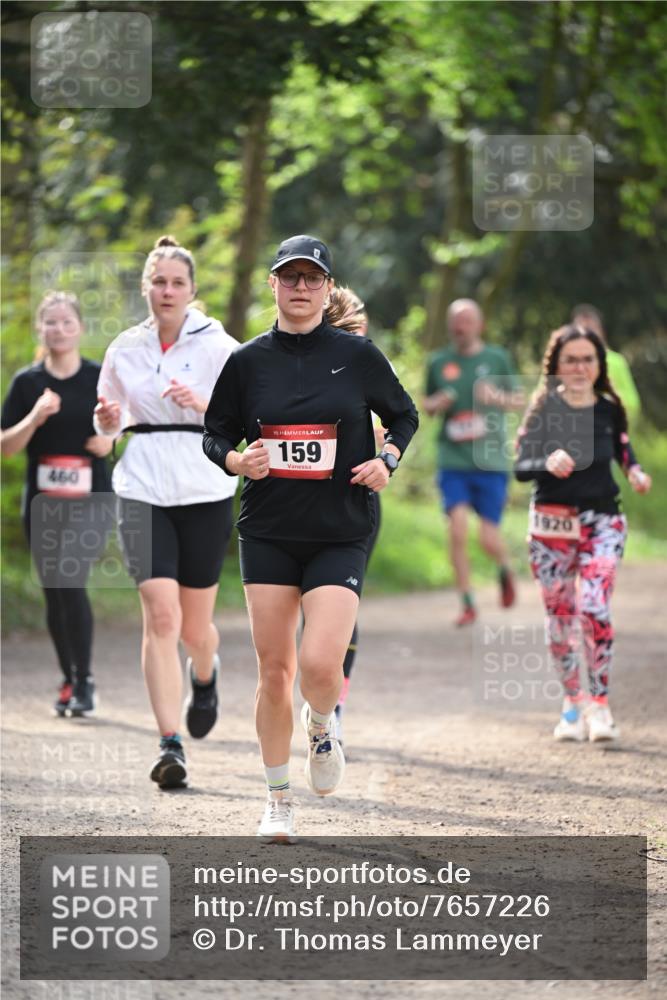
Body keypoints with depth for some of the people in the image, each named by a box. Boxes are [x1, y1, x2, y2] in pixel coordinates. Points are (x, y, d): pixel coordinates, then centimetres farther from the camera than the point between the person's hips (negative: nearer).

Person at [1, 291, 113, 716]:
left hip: (90, 500, -3)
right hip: (42, 502, 3)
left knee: (71, 582, -17)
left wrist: (108, 439, -9)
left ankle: (84, 682, -6)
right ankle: (69, 681, 21)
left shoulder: (102, 378, 1)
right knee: (54, 594, 7)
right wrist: (36, 417, -16)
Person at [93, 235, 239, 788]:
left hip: (206, 493, -1)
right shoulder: (124, 350, 7)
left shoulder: (219, 347, -2)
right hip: (143, 491, 1)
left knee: (194, 628, 7)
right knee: (161, 615, -15)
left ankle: (205, 676, 45)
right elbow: (109, 424, 19)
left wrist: (204, 405, -19)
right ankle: (171, 744, -14)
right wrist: (106, 421, -4)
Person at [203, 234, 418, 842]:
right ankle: (279, 802, 17)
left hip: (341, 534, -2)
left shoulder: (358, 355, -1)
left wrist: (386, 460, -6)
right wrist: (238, 460, -11)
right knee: (274, 670, 3)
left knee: (320, 665, -16)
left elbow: (404, 416, 13)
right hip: (268, 534, 2)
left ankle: (321, 728, 20)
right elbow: (215, 434, 11)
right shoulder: (248, 362, 2)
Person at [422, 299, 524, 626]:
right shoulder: (438, 362, 7)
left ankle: (505, 568, 32)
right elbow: (427, 404, 18)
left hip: (491, 460, -1)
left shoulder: (497, 359, 4)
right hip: (452, 460, 1)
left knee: (489, 539, -3)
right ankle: (467, 603, -2)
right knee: (457, 530, -14)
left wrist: (498, 398, -11)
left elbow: (520, 400, 10)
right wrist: (437, 405, -6)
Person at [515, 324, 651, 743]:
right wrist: (547, 463, -34)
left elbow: (623, 449, 19)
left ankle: (600, 704, -8)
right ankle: (573, 702, 23)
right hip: (553, 523, 0)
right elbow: (521, 467, -12)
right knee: (561, 616, 6)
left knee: (595, 608, -16)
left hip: (602, 521, 0)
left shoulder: (609, 409, 2)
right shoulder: (544, 410, -5)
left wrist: (635, 471, -3)